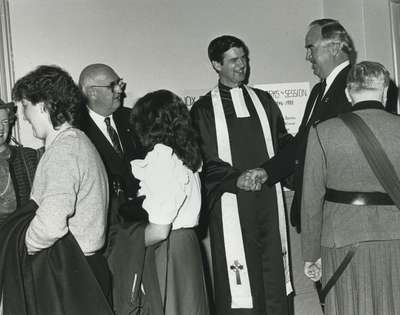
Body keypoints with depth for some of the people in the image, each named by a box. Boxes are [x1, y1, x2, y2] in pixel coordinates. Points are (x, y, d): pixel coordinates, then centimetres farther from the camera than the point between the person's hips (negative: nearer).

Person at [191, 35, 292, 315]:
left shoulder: (263, 100, 14)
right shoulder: (203, 109, 4)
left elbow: (283, 142, 13)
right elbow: (205, 160, -3)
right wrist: (237, 178, -18)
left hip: (269, 197, 3)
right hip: (231, 200, -3)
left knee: (273, 269, 6)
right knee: (239, 282, -3)